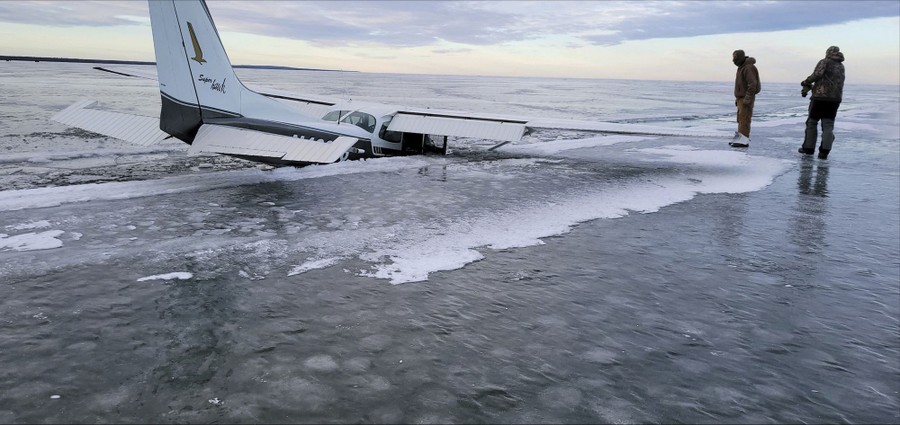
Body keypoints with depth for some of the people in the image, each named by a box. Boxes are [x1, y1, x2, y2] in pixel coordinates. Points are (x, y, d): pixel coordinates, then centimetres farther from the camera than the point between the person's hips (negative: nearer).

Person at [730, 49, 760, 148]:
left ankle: (743, 141, -12)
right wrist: (737, 98, 21)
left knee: (744, 119, -11)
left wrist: (747, 98, -26)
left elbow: (752, 84, -23)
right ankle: (739, 139, 13)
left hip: (746, 99, -10)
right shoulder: (742, 67, 17)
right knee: (741, 119, 10)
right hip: (741, 98, 10)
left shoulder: (749, 67, -15)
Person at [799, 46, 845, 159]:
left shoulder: (824, 62, -3)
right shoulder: (841, 66, 18)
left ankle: (808, 148, 15)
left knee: (812, 122, 9)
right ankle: (824, 151, -7)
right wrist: (810, 87, 17)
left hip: (820, 97, -5)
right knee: (828, 125, 3)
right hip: (835, 99, 5)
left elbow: (817, 74, -20)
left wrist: (806, 82, -4)